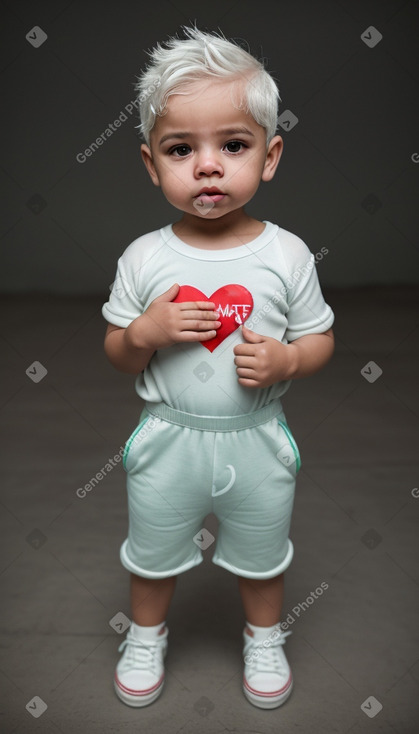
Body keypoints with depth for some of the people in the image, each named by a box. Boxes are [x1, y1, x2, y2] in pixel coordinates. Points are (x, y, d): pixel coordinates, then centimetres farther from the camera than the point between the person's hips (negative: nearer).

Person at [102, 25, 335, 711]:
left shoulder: (287, 254, -13)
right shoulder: (144, 257, -12)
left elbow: (320, 339, -2)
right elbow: (117, 352, -3)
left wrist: (286, 359, -23)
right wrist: (146, 332, -24)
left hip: (255, 441, 0)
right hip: (168, 440, 1)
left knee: (262, 556, 23)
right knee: (153, 551, 22)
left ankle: (264, 637, 53)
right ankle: (146, 634, 53)